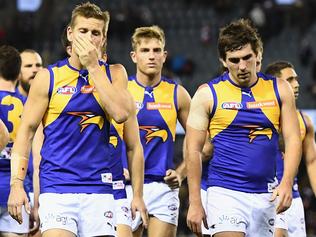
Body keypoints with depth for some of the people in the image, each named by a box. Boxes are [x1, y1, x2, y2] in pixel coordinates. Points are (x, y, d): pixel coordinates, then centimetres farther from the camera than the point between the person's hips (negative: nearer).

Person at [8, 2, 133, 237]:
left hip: (99, 188, 2)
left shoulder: (113, 73, 8)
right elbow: (26, 131, 4)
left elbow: (120, 113, -11)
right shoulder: (48, 77, 3)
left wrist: (93, 67, -10)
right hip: (56, 189, -2)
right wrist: (17, 184, -5)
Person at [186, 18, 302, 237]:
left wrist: (286, 183, -11)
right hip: (225, 193, -3)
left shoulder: (279, 90, 7)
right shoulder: (208, 94, -1)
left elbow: (293, 139, 5)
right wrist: (195, 202, -5)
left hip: (265, 196, 3)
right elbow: (194, 150, 0)